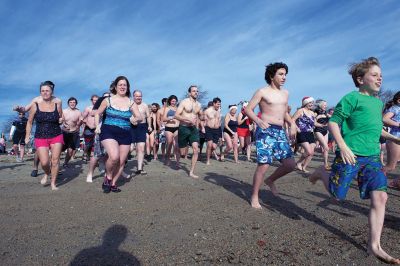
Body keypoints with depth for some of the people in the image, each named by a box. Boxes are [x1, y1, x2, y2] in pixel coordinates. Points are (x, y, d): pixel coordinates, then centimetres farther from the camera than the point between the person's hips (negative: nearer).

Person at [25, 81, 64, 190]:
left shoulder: (57, 105, 1)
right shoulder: (35, 105, -1)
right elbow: (29, 122, 8)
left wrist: (61, 120, 2)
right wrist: (27, 136, 7)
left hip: (56, 136, 1)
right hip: (40, 137, 0)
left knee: (55, 160, -2)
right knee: (44, 162, -8)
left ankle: (53, 183, 15)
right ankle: (46, 174, 28)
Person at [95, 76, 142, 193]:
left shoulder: (131, 103, 6)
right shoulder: (108, 100, 4)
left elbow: (140, 117, 1)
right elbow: (98, 114, 15)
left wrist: (135, 118, -22)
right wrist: (97, 126, 1)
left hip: (125, 134, 3)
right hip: (109, 132, -3)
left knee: (121, 162, 6)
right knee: (114, 156, -25)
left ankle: (113, 183, 27)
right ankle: (108, 177, 5)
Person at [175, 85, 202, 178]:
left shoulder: (199, 105, 9)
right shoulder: (184, 102, -8)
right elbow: (176, 115, -15)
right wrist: (188, 119, -26)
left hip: (193, 129, 4)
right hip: (183, 128, -4)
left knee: (196, 150, -10)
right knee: (182, 153, 3)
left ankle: (191, 172, 0)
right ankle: (177, 157, 40)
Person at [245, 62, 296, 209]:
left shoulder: (285, 93, 17)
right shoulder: (262, 91, -3)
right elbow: (248, 109, -7)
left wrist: (292, 123, 9)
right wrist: (258, 121, -24)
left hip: (280, 132, 6)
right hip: (265, 131, -6)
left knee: (290, 164, -3)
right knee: (263, 165, -9)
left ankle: (270, 180, 24)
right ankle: (254, 197, 8)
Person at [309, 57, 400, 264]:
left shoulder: (379, 102, 17)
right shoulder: (352, 98, -7)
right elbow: (333, 122, -11)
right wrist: (343, 146, -19)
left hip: (372, 156, 7)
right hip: (350, 155, -6)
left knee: (380, 196, -4)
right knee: (338, 195, 1)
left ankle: (374, 245, 5)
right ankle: (322, 173, 33)